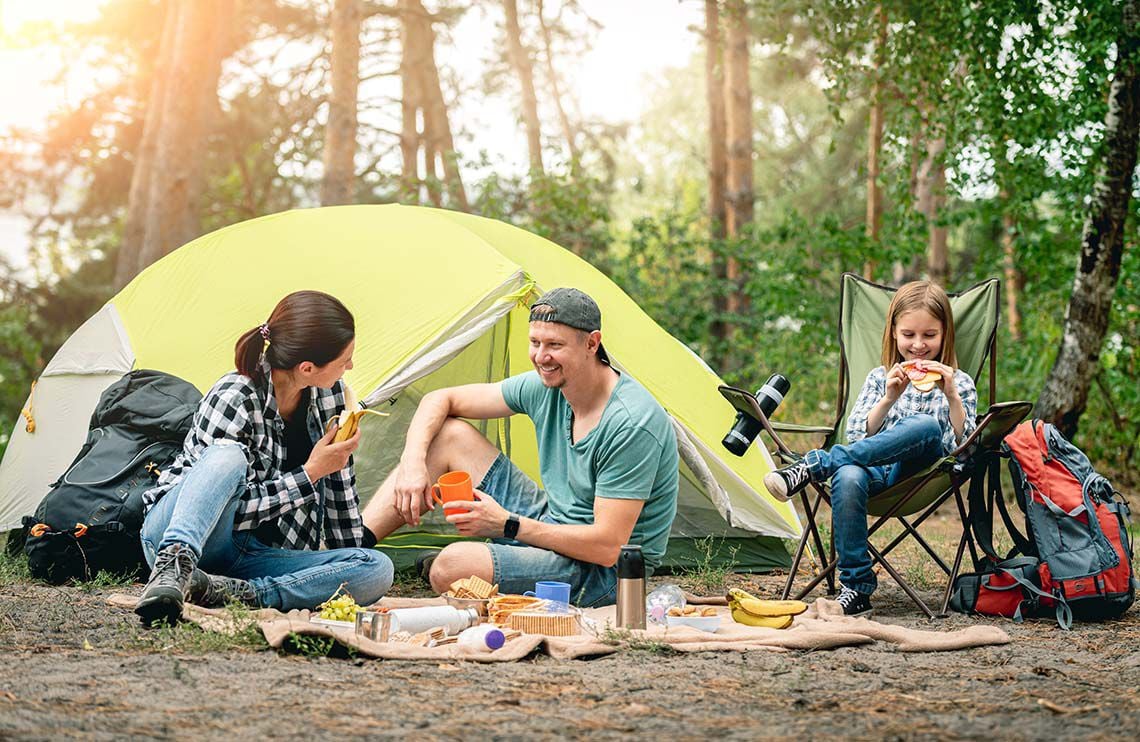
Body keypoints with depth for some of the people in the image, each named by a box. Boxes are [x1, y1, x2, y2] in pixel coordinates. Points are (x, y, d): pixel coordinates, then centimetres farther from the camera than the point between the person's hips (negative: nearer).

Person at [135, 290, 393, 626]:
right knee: (228, 457, -36)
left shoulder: (328, 392, -1)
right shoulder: (233, 400, -21)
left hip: (250, 558, 6)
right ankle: (172, 566, -48)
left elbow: (341, 485, 10)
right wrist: (310, 473, -19)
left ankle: (232, 591, -31)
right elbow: (233, 511, -19)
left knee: (378, 570, -20)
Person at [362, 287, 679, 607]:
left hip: (603, 575, -8)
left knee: (454, 564, -33)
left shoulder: (631, 423, -26)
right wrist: (412, 462, -9)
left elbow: (607, 547, -28)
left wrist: (507, 526, -23)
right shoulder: (546, 386, -1)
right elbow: (439, 400, 10)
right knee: (450, 435, 3)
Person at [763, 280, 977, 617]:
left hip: (921, 472, -1)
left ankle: (816, 464, -33)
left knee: (926, 426, -36)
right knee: (848, 477, -38)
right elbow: (858, 434, 9)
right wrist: (888, 398, -6)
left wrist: (952, 396, -10)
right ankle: (856, 588, -33)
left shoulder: (958, 383, 16)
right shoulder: (880, 378, 21)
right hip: (876, 469, 1)